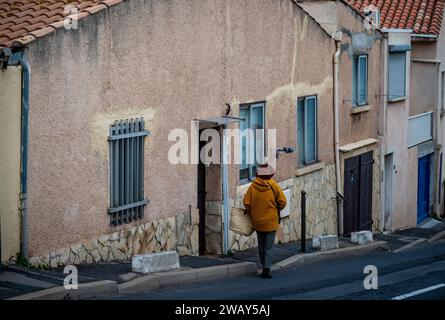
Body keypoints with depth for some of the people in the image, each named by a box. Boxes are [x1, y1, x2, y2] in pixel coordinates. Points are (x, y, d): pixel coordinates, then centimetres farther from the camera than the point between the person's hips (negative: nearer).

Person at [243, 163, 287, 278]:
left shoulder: (253, 186, -6)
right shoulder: (274, 186, -8)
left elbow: (246, 203, -5)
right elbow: (282, 202, -6)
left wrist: (250, 213, 13)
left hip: (257, 221, 2)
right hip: (271, 221, -2)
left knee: (261, 245, 17)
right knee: (269, 246, 0)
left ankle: (264, 266, 22)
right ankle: (266, 269, -12)